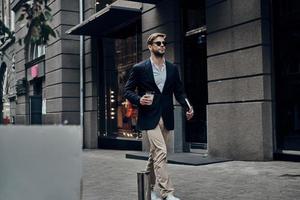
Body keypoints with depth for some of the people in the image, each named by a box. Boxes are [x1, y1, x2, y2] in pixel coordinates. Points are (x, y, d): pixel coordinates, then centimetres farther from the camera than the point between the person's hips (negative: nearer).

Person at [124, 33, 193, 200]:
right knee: (161, 152, -14)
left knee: (156, 153, 14)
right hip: (150, 117, -5)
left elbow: (179, 91, 10)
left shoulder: (173, 69, 9)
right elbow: (128, 91, 1)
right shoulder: (139, 68, -2)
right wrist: (139, 99, -19)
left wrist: (187, 107, -8)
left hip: (166, 117, 5)